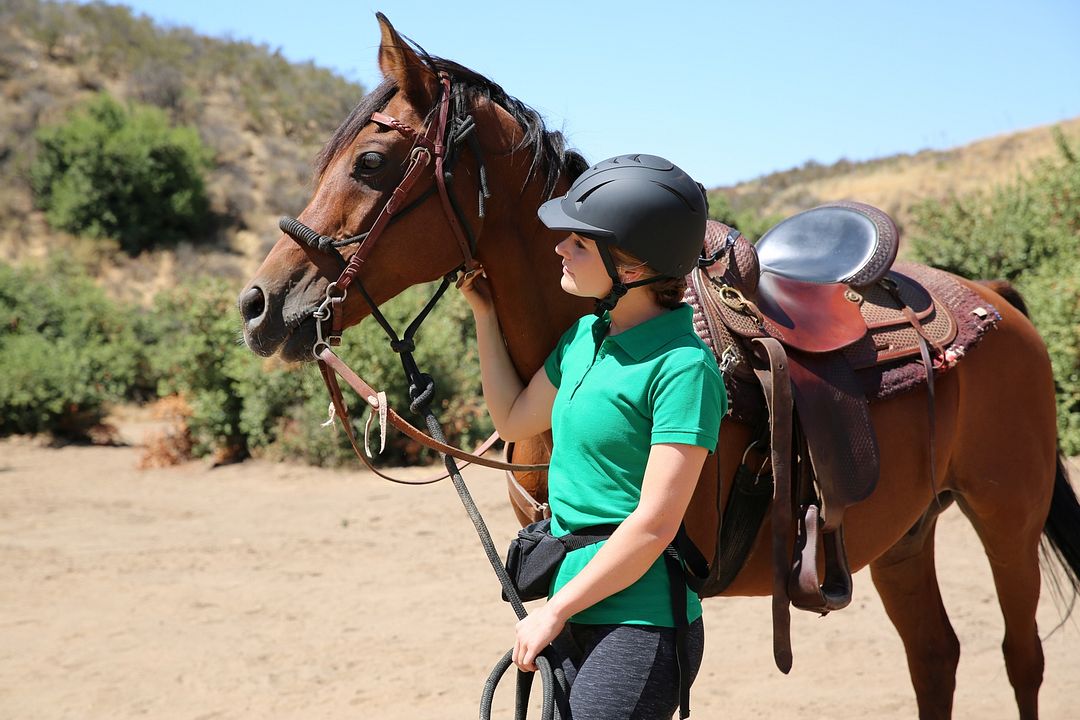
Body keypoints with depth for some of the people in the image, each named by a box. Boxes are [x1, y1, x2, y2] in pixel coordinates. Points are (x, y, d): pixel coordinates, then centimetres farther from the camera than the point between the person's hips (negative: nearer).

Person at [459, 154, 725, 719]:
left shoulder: (682, 367, -18)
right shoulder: (584, 336, 7)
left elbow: (655, 524, -21)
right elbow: (514, 420, 24)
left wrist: (555, 610, -15)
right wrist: (484, 315, 18)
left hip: (639, 626, -8)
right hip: (575, 613, 8)